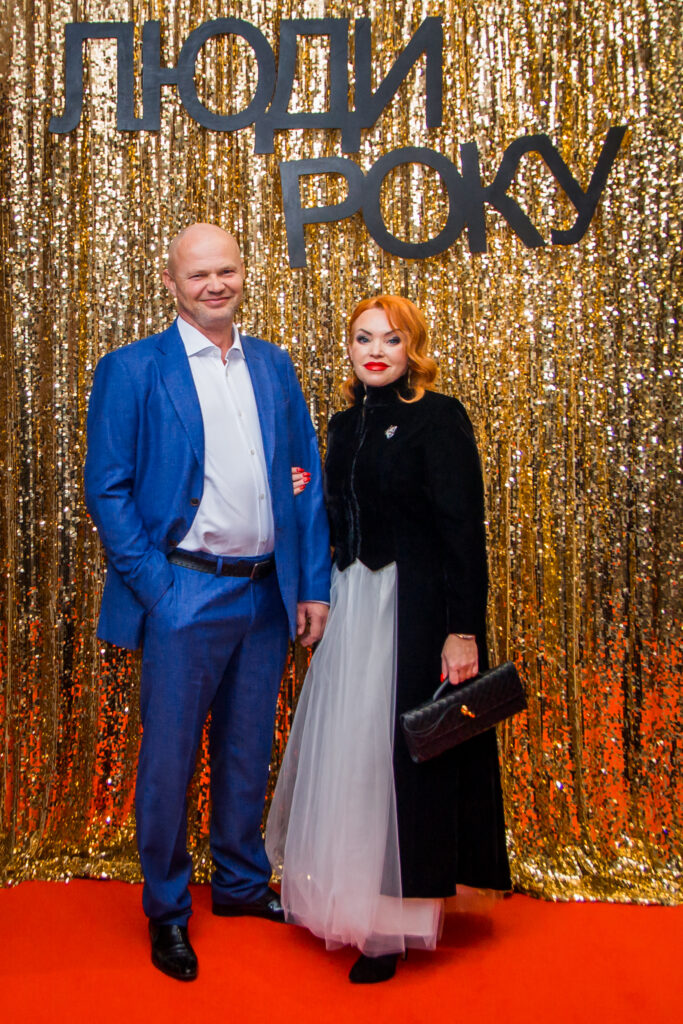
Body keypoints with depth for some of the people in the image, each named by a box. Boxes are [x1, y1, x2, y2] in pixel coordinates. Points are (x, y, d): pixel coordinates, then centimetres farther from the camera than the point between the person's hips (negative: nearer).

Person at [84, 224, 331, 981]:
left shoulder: (274, 366, 9)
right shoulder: (132, 370, -4)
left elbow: (306, 477, 9)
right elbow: (107, 488, -6)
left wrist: (313, 584, 5)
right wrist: (154, 586, -12)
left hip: (266, 592, 5)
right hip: (185, 597, -4)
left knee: (247, 753, 17)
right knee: (168, 759, 6)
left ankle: (241, 883, 37)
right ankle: (166, 910, 25)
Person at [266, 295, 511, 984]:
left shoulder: (439, 417, -10)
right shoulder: (346, 423, 12)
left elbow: (464, 530, -15)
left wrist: (463, 629, -21)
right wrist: (307, 496, -1)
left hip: (416, 610, -7)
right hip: (351, 604, 7)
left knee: (403, 751, 0)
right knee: (345, 749, 13)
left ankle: (397, 924, 16)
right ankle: (345, 898, 31)